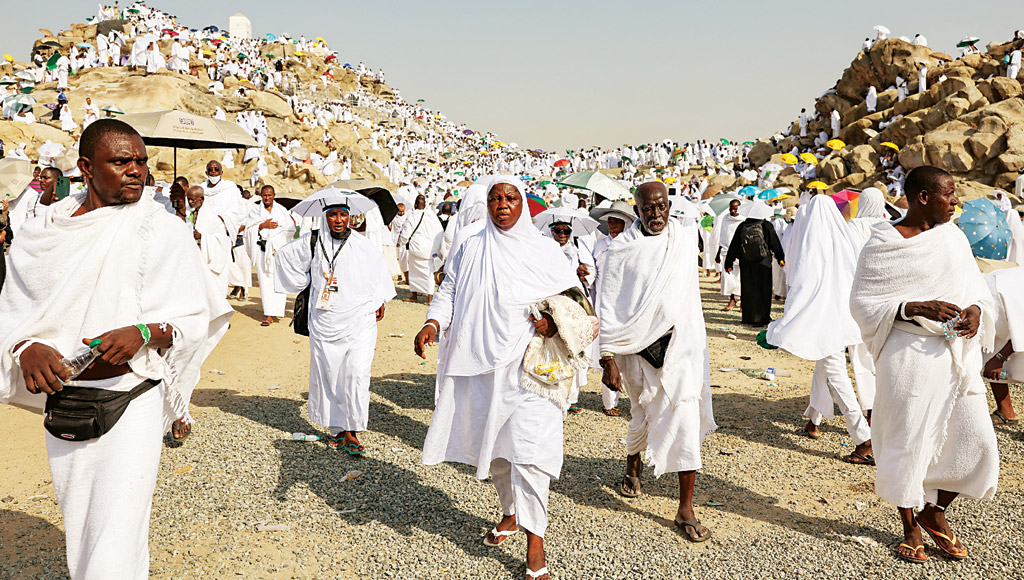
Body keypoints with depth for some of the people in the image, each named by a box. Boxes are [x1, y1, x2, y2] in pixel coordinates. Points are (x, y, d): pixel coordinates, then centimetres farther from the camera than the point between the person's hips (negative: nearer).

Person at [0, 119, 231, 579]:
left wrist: (143, 333, -24)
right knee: (78, 533, 18)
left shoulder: (161, 230, -4)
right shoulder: (41, 234, 4)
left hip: (131, 401, -4)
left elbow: (195, 317, -4)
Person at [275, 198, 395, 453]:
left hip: (359, 320, -1)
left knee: (356, 374, -8)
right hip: (324, 322, 2)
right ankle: (335, 428, 17)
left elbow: (379, 268, 18)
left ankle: (351, 432, -3)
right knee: (327, 373, 4)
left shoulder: (363, 246, 2)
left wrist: (380, 302, 19)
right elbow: (285, 255, 19)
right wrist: (303, 283, 17)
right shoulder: (312, 242, 3)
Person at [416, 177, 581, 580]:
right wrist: (433, 323, -12)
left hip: (527, 364, -3)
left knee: (527, 447, -12)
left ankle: (535, 541, -2)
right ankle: (511, 513, 38)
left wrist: (555, 321, -15)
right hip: (480, 363, 4)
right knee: (492, 443, 15)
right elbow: (448, 292, 7)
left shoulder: (545, 251, 1)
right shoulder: (469, 249, 8)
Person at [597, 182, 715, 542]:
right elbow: (608, 307, -7)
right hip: (639, 347, -2)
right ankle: (632, 469, 45)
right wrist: (608, 359, -13)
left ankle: (686, 510, 5)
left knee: (686, 418, -4)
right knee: (643, 414, 13)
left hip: (680, 342, 2)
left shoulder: (687, 236, 4)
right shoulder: (622, 249, -7)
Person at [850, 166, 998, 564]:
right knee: (907, 442, 3)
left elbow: (975, 287, 17)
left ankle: (934, 511, 28)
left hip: (958, 352, 6)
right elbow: (862, 301, -8)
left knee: (975, 438, 3)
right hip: (910, 355, -5)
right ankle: (909, 527, 26)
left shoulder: (953, 236, 10)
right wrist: (916, 308, -20)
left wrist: (976, 309, -6)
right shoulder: (882, 245, -7)